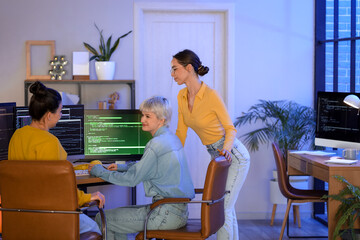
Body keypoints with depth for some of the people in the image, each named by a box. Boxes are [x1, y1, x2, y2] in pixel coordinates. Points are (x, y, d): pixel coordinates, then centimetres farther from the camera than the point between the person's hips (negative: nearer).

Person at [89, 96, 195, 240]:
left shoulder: (157, 144, -18)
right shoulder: (171, 138, 11)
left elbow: (132, 179, -15)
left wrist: (100, 172, -3)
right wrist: (122, 167, 20)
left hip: (167, 214, -10)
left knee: (102, 219, -4)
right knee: (117, 213, 23)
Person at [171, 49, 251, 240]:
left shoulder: (211, 96, -22)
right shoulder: (182, 96, -1)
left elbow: (230, 128, -17)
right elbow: (181, 132, 6)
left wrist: (226, 148, -35)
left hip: (234, 156, -8)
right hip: (217, 156, 8)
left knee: (222, 209, -10)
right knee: (226, 208, 16)